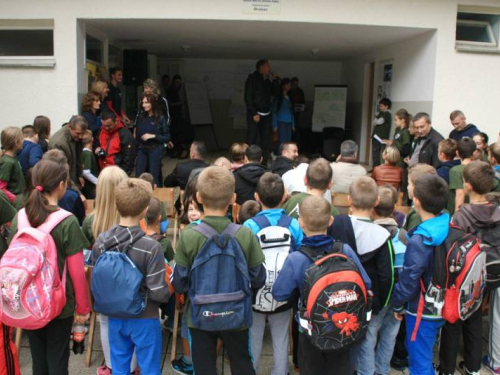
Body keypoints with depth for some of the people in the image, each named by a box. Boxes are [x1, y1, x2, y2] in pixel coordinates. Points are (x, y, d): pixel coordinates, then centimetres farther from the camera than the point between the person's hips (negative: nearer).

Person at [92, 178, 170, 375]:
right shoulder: (151, 247, -24)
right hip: (144, 319, -4)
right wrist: (169, 292, -1)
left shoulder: (100, 242, -8)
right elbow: (158, 293, -22)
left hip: (114, 317, 5)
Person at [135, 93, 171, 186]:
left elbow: (167, 137, -7)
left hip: (155, 150, -4)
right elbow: (137, 136, 11)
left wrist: (153, 136, -18)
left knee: (154, 177, 0)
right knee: (139, 176, 4)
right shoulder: (141, 118, 6)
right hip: (142, 150, 4)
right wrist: (136, 150, 9)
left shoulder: (161, 118, -7)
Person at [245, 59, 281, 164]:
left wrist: (275, 81, 3)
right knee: (252, 140, -7)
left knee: (266, 140, 5)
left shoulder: (268, 80, 15)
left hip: (266, 115, 6)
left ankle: (263, 164, 12)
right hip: (255, 114, -6)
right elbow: (248, 97, -10)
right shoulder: (252, 78, -3)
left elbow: (276, 94, 17)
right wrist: (254, 113, -16)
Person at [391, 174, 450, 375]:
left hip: (422, 311, -7)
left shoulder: (419, 241, -30)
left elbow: (408, 282, -22)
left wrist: (397, 304, -4)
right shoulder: (451, 227, -9)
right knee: (420, 352, 30)